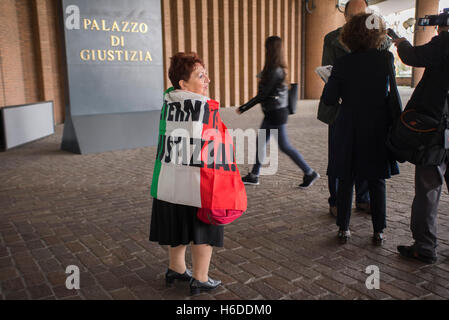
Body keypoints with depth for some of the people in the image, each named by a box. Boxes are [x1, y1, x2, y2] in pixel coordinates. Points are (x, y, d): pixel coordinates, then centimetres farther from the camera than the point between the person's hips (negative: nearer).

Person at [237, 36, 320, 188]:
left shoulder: (274, 72, -21)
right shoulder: (279, 69, 7)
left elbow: (263, 95, -21)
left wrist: (244, 108, -15)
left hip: (276, 113, -10)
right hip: (272, 113, 10)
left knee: (285, 146, -1)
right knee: (260, 142, 14)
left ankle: (310, 173, 9)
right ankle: (253, 176, 24)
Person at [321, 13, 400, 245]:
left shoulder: (342, 63, -7)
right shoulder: (386, 58, -5)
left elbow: (329, 99, -6)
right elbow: (393, 92, 1)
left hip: (349, 129, 0)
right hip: (378, 128, 1)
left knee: (346, 180, 10)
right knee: (377, 181, 11)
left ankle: (343, 230, 16)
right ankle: (378, 232, 18)